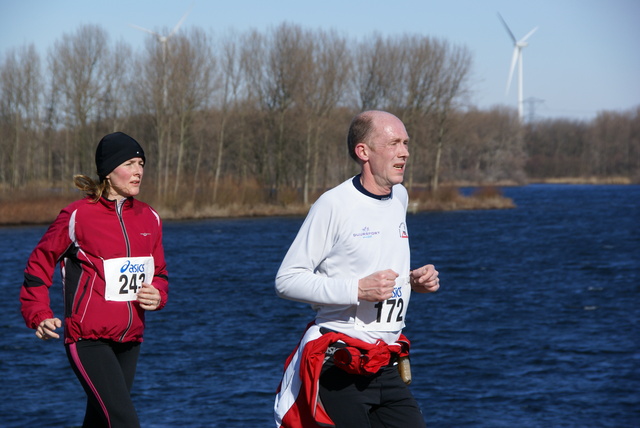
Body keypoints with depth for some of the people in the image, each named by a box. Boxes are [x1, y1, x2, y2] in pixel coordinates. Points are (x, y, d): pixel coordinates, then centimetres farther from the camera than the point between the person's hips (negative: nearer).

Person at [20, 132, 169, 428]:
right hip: (89, 340, -7)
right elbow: (39, 264, 2)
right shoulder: (77, 216, -8)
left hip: (129, 342, 7)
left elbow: (159, 272, 20)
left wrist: (157, 295, -2)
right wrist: (39, 316, -8)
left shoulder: (149, 218, 8)